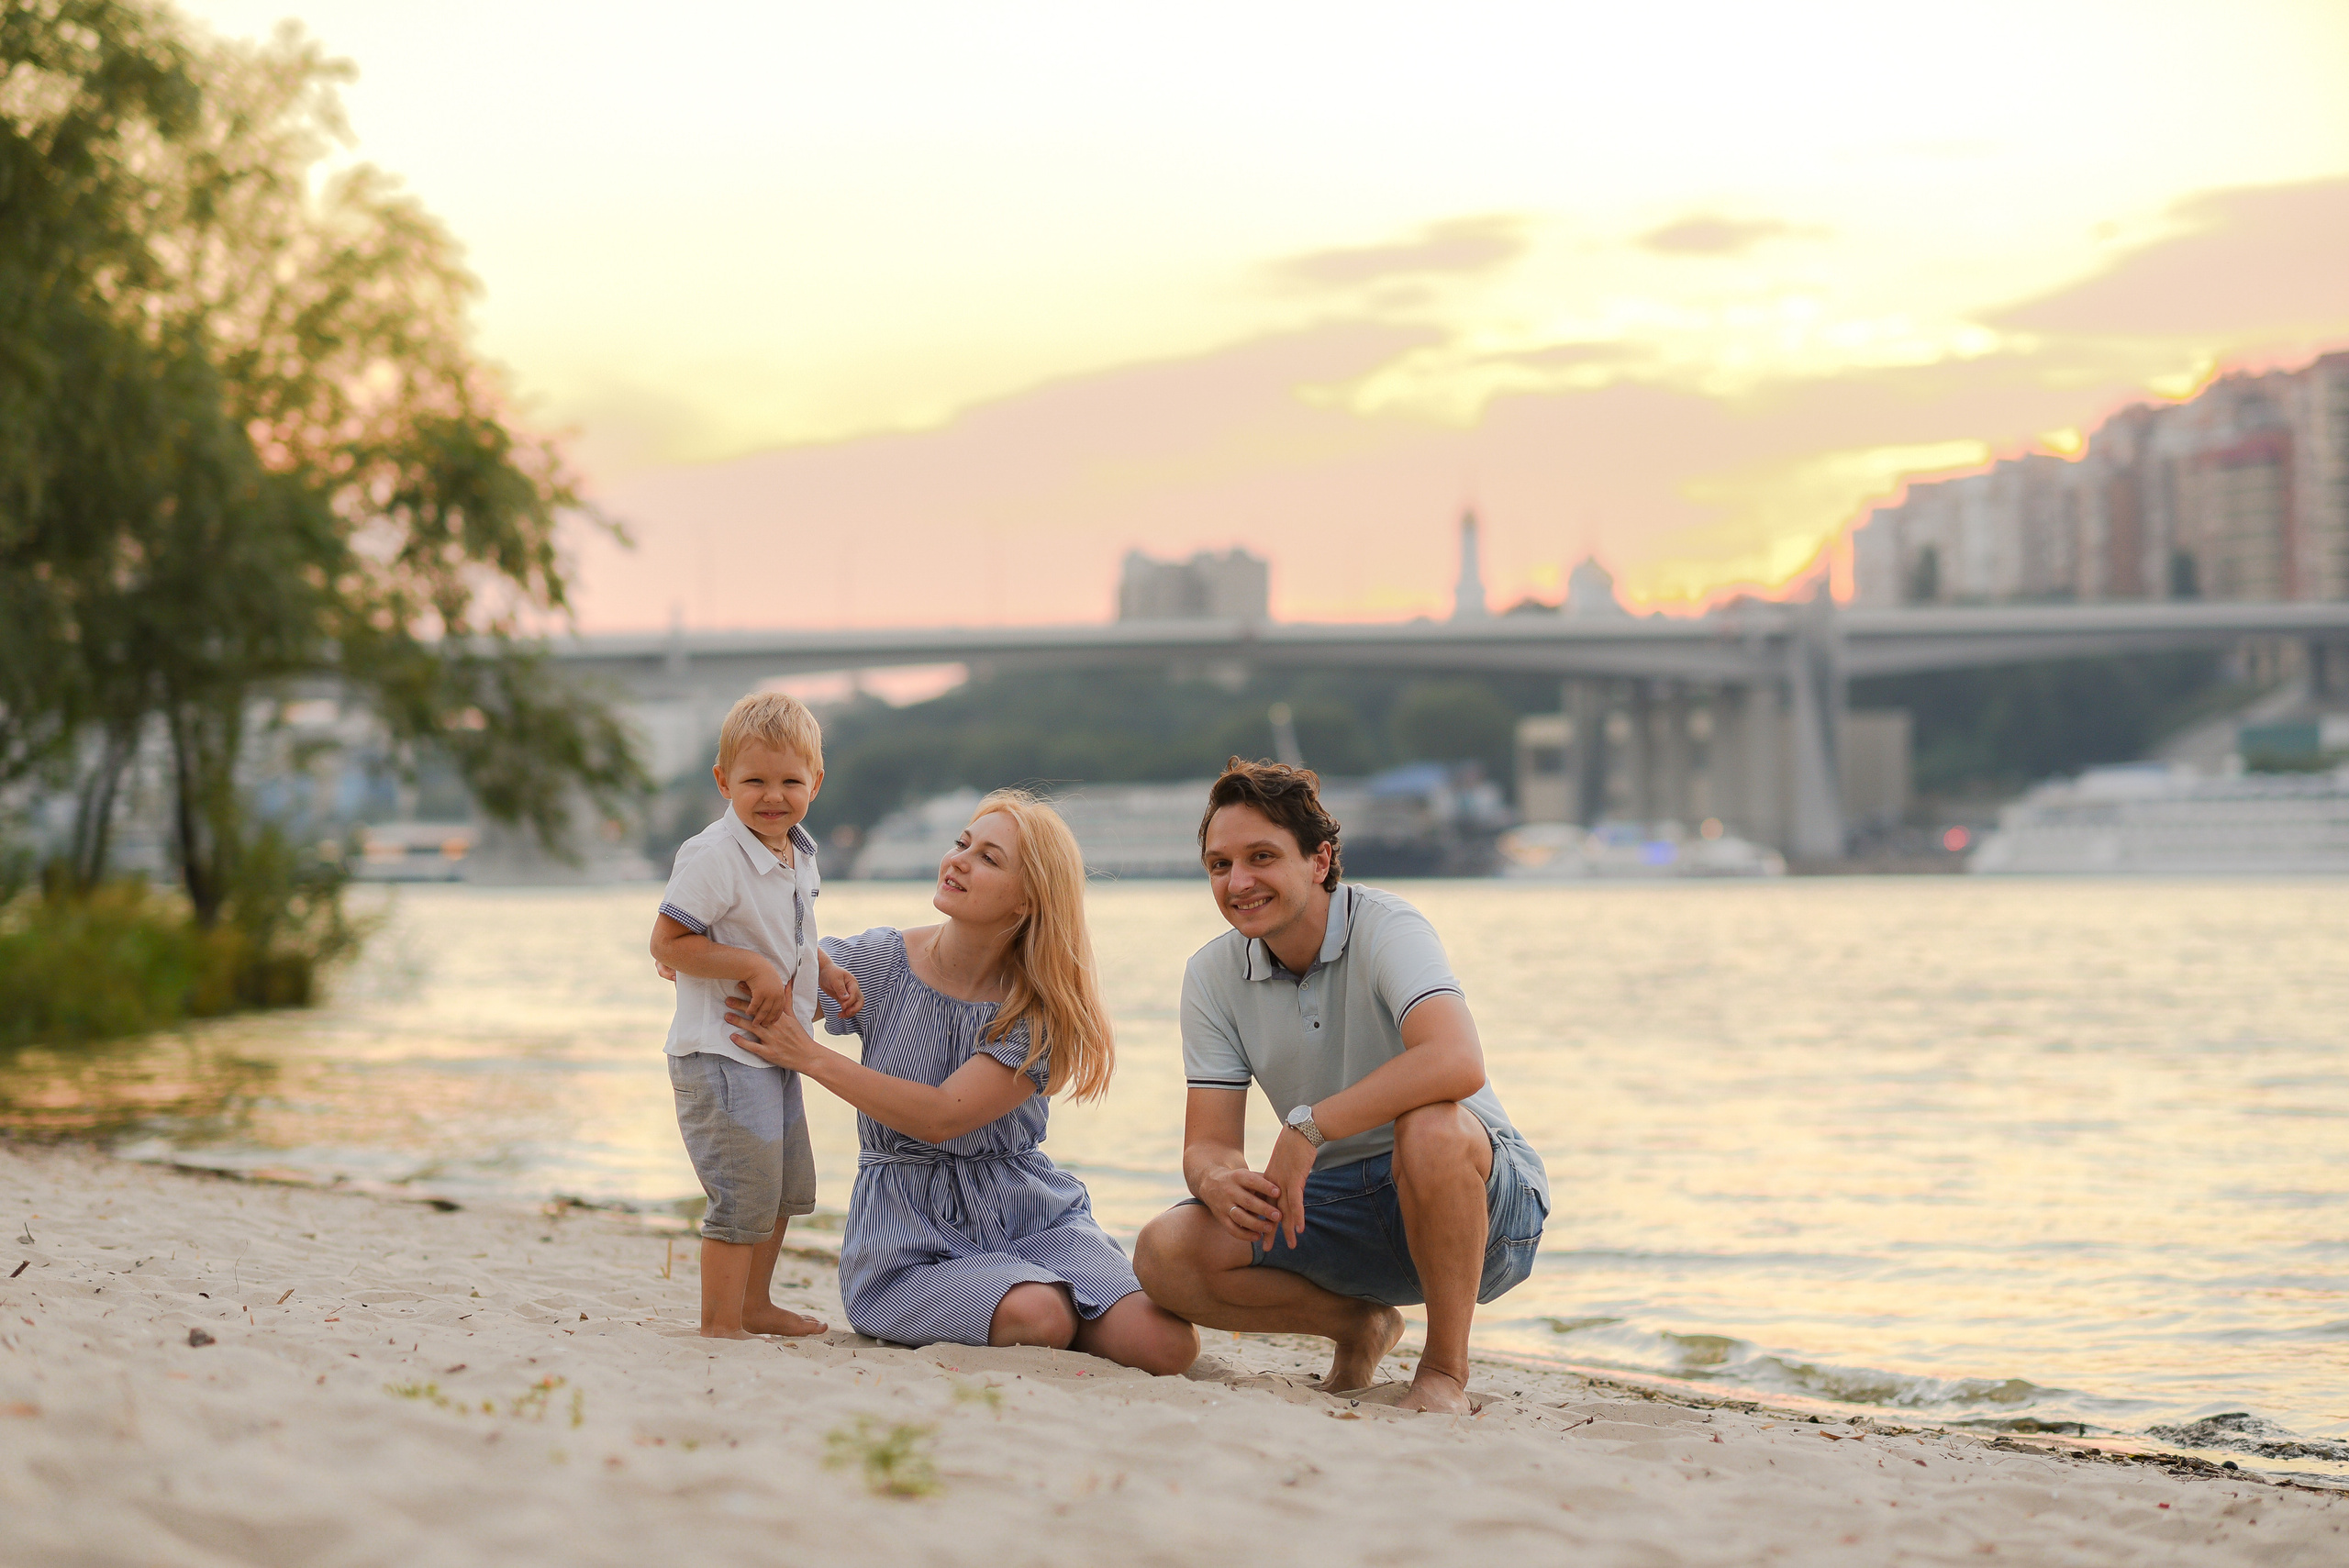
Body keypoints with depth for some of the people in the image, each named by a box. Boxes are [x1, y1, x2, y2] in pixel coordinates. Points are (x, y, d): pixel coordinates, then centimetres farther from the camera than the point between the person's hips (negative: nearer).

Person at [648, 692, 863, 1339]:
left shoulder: (800, 857, 7)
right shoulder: (713, 857, -20)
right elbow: (667, 943, -21)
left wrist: (826, 972, 6)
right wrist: (752, 967, -25)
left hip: (776, 1052, 9)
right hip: (721, 1054, -9)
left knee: (786, 1187, 21)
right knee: (745, 1195, -9)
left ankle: (754, 1304, 37)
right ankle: (720, 1325, 3)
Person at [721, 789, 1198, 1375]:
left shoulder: (1044, 1009, -7)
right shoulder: (884, 961, -2)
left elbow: (943, 1117, -17)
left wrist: (810, 1057, -21)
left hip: (1029, 1211, 1)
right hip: (910, 1237, -1)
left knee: (1167, 1343, -22)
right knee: (1037, 1317, -33)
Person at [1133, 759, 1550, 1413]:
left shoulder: (1386, 928, -18)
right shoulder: (1213, 975, -1)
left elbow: (1458, 1063, -37)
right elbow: (1208, 1143, -4)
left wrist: (1307, 1127, -38)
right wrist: (1219, 1181, -29)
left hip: (1483, 1202, -5)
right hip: (1338, 1204, 5)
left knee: (1428, 1126, -39)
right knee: (1166, 1254, -18)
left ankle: (1445, 1371, -19)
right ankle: (1359, 1326, 7)